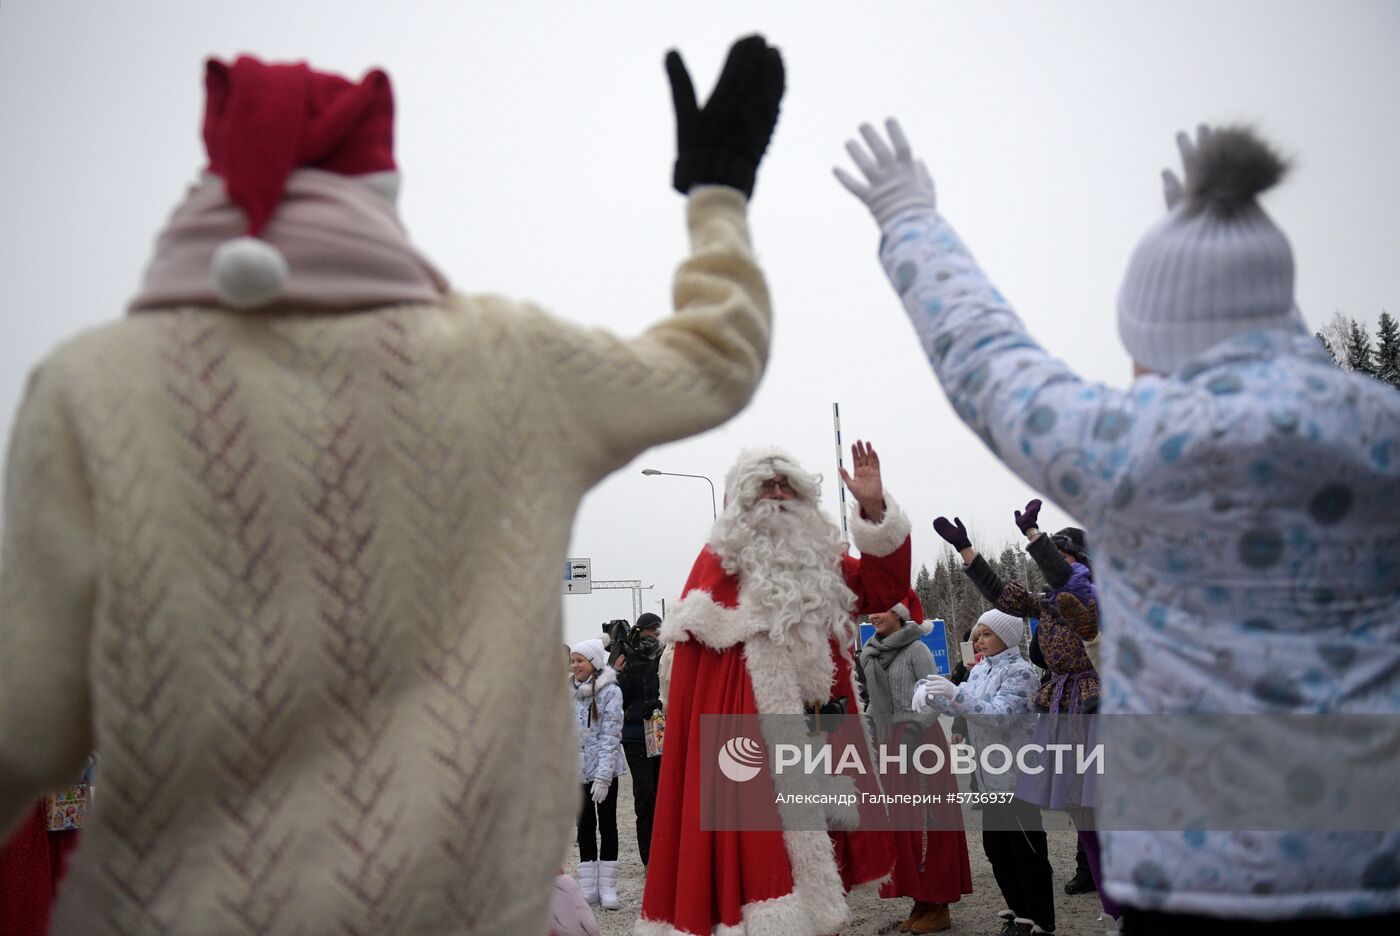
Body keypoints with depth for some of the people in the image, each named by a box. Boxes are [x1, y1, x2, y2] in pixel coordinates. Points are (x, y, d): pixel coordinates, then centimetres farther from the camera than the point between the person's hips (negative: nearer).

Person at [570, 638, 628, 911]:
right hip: (578, 770, 5)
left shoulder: (610, 691, -10)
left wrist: (603, 776, -18)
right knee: (585, 826, 9)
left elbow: (610, 735, -14)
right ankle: (588, 887, 17)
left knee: (607, 825, 4)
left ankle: (607, 888, 10)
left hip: (604, 769, -5)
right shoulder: (570, 692, 6)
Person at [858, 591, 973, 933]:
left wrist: (914, 728, -23)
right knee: (900, 824, 8)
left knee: (925, 822, -3)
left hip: (921, 739, -7)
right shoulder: (871, 655, 11)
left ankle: (939, 907, 6)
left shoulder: (917, 649, -8)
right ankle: (919, 902, 18)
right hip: (889, 742, 7)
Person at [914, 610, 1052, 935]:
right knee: (995, 846, 14)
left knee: (1026, 850, 0)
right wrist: (927, 693, -12)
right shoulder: (979, 670, 11)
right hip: (989, 776, 8)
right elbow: (959, 706, 8)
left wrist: (955, 694, -33)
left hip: (1016, 775, -8)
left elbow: (1000, 715, -24)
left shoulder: (1020, 671, -12)